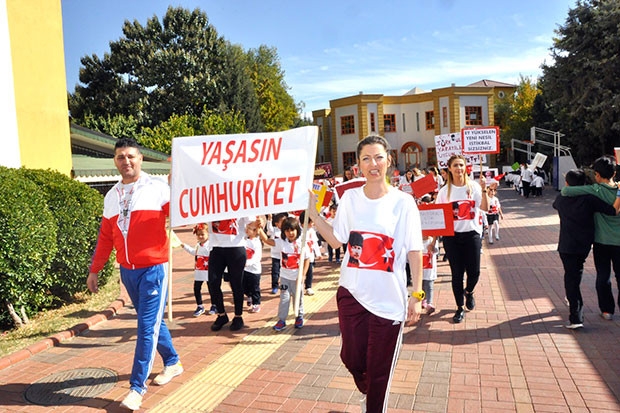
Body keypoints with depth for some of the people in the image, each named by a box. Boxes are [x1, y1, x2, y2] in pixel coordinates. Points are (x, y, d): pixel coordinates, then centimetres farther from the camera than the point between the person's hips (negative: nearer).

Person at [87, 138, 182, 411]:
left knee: (147, 326, -2)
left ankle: (137, 387, 7)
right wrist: (94, 270, 16)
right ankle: (172, 363, 36)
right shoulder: (111, 196, 10)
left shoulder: (157, 189, -7)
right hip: (127, 270, 6)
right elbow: (105, 236, 15)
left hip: (153, 268, -6)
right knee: (152, 321, 18)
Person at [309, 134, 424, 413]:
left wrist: (417, 295, -9)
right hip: (351, 294, 3)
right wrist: (313, 213, -1)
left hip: (389, 299, -3)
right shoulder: (350, 197, 1)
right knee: (352, 358, 16)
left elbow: (414, 251, -5)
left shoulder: (403, 202, -8)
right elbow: (336, 240, 5)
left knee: (379, 369, 10)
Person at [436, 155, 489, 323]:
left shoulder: (474, 186, 0)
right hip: (451, 235, 0)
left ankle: (469, 291, 38)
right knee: (457, 273, 5)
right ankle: (460, 307, 22)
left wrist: (484, 190, -21)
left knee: (474, 271, 3)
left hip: (472, 234, 0)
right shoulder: (445, 191, 2)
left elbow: (485, 208, -9)